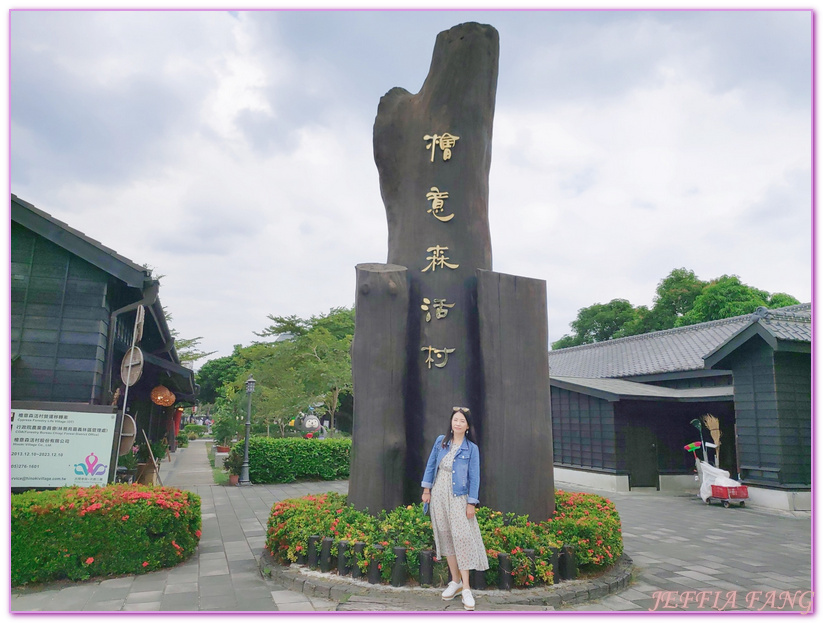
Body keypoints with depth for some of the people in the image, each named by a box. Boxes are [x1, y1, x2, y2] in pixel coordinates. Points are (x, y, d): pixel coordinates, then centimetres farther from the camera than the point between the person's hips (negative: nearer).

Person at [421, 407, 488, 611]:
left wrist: (471, 503, -8)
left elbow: (474, 477, -4)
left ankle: (466, 588, -2)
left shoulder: (471, 448, -4)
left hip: (458, 497, -3)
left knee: (461, 537, -9)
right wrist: (426, 489, 6)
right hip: (439, 495, 3)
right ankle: (455, 582, 21)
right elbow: (430, 465, 10)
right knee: (445, 536, 8)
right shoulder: (441, 441, 3)